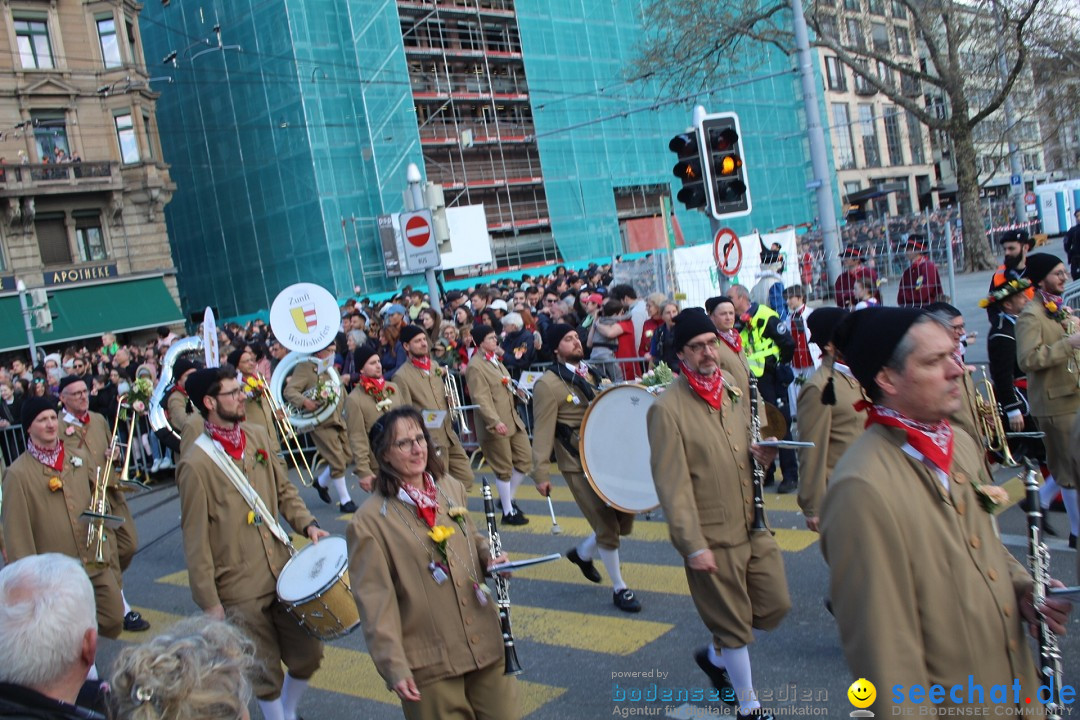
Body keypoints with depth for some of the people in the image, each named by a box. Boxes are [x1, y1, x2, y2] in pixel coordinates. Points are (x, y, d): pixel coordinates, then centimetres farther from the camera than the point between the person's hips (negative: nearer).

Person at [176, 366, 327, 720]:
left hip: (283, 571, 6)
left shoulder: (257, 435, 3)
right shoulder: (195, 464, -16)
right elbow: (196, 539, -13)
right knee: (266, 672, 9)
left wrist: (307, 524, -2)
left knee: (308, 655, 14)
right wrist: (209, 603, -11)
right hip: (240, 588, -6)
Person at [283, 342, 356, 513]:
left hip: (338, 420, 8)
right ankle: (344, 500, 7)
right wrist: (304, 402, -35)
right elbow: (289, 391, -21)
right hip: (321, 422, -8)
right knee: (337, 461, -7)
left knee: (347, 456, 11)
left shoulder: (330, 369, 15)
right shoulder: (305, 368, -11)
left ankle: (321, 482, 33)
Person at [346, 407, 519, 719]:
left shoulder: (451, 488, 3)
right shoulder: (369, 521, -14)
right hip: (430, 664, -5)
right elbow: (375, 601, -13)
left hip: (486, 644, 5)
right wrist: (394, 668, -15)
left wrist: (489, 557, -1)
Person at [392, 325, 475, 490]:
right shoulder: (401, 376, -10)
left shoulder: (434, 366, 12)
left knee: (466, 479, 9)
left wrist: (451, 399, 4)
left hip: (450, 435, 7)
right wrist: (420, 419, -27)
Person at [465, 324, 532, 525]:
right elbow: (481, 399, -21)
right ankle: (508, 512, 15)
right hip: (494, 426, -8)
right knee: (504, 468, 1)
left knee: (525, 458, 10)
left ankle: (508, 499, 27)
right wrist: (495, 422, -30)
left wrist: (516, 389, 10)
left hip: (513, 419, 9)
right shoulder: (475, 367, -14)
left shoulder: (496, 361, 14)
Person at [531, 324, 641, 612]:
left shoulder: (591, 374, 11)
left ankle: (583, 552, 37)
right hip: (579, 466, -7)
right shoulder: (548, 385, -13)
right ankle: (619, 588, 16)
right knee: (607, 527, -3)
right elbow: (542, 432, -15)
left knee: (625, 520, 12)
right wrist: (541, 475, -17)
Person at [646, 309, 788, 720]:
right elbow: (671, 484, -17)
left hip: (753, 525, 7)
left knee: (776, 606, 13)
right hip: (714, 536, -6)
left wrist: (761, 455, -2)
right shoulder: (667, 408, -16)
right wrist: (693, 546, -18)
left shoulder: (733, 390, 6)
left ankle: (715, 657, 37)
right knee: (735, 624, 8)